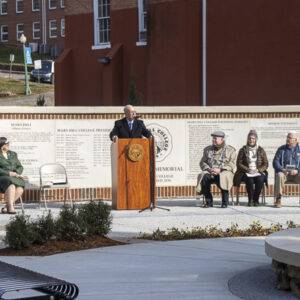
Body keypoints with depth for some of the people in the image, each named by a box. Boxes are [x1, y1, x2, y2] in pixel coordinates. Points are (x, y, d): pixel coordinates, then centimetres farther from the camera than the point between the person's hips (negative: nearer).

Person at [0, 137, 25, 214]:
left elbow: (20, 167, 13)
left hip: (14, 179, 4)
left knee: (20, 189, -30)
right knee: (11, 186, -38)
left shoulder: (13, 154, 16)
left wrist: (16, 174, -8)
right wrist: (9, 173, -20)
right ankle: (11, 207, -45)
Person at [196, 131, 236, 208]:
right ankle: (208, 201, -21)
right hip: (210, 172, 3)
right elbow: (202, 162, 14)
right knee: (204, 178, -32)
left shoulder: (230, 150, 7)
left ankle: (225, 202, -24)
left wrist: (220, 169, -17)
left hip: (225, 172, -3)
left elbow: (232, 164, -3)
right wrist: (208, 169, -8)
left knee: (222, 178, -39)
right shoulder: (207, 149, 19)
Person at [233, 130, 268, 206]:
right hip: (246, 173, -1)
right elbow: (239, 163, 3)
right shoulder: (243, 150, 8)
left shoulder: (260, 150, 11)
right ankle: (250, 200, -18)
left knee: (260, 180, -32)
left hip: (258, 172, 1)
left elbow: (266, 164, 9)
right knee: (250, 180, -34)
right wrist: (247, 169, -11)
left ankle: (256, 200, -17)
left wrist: (258, 170, -9)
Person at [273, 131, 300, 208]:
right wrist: (282, 169, -16)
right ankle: (278, 200, -34)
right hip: (283, 172, 0)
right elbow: (275, 162, 2)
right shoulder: (281, 149, 11)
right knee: (279, 176, -34)